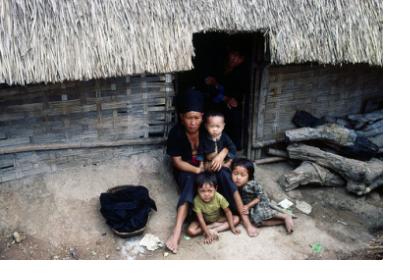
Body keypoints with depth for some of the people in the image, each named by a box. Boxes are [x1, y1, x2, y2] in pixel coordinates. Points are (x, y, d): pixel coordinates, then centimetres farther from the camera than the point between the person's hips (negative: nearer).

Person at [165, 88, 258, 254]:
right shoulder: (176, 133, -19)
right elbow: (177, 162, -17)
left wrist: (221, 155, -27)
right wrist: (197, 170, -32)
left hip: (208, 167, 2)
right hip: (187, 171, -2)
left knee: (223, 173, -29)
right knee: (189, 180, -36)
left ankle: (245, 218, -29)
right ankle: (177, 232, -48)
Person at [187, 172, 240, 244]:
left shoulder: (219, 197, -27)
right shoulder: (197, 200, -31)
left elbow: (227, 212, -15)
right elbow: (200, 218, -26)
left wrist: (232, 228, -15)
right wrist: (207, 234, -29)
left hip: (218, 219, 2)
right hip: (205, 221, -2)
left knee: (236, 219, -18)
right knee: (191, 231, -27)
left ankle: (213, 230, -24)